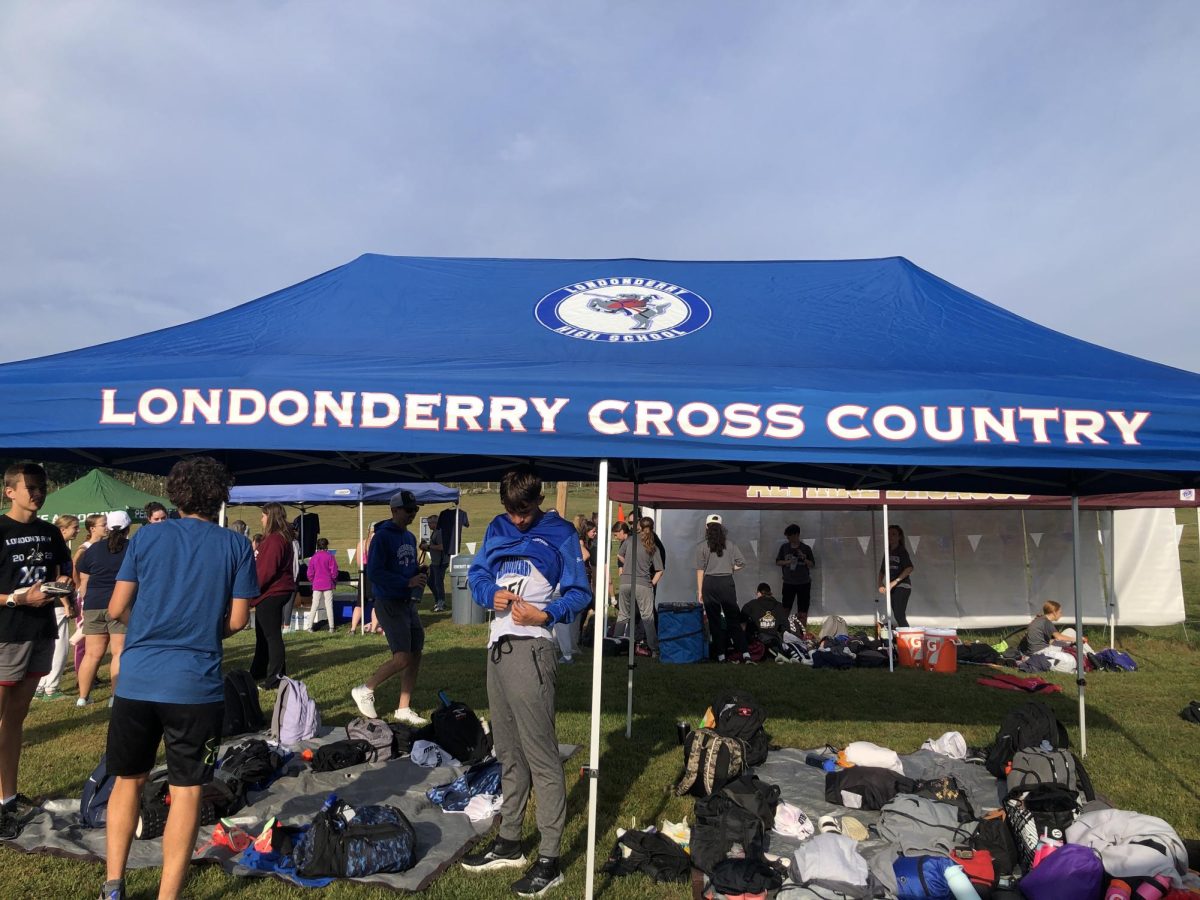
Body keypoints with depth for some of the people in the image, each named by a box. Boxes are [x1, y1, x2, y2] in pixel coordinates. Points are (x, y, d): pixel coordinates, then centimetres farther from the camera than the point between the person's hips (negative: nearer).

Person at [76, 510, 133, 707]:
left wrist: (86, 603, 23)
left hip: (94, 605, 4)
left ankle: (83, 696, 18)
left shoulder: (93, 549, 11)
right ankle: (116, 696, -3)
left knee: (92, 653, 11)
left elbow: (83, 582, 13)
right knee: (120, 652, -1)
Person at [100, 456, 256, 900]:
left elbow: (117, 609, 3)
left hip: (137, 679, 2)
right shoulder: (237, 545, -2)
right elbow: (237, 620, -3)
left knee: (127, 780, 20)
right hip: (196, 684, -2)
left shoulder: (146, 537, 2)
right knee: (186, 790, 8)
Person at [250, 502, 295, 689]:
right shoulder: (282, 538, 14)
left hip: (271, 593, -10)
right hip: (277, 591, 10)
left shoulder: (274, 540, -18)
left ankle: (275, 677, 2)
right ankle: (258, 673, 30)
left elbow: (267, 570, -22)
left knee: (272, 635, -4)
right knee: (263, 634, 19)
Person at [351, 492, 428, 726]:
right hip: (389, 604, -8)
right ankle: (364, 690, 10)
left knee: (415, 655, 8)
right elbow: (374, 572, -20)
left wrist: (419, 577, 0)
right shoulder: (383, 536, -13)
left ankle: (404, 709, 19)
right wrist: (407, 582, -23)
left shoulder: (410, 537, 13)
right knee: (402, 658, -11)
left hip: (407, 602, 8)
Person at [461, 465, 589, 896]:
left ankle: (549, 859, 2)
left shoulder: (561, 534, -3)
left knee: (541, 755, -5)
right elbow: (477, 573, 14)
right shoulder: (497, 528, 14)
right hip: (498, 646, 7)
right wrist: (491, 594, -8)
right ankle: (509, 842, 28)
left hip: (531, 649, -7)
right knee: (508, 752, 16)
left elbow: (579, 593, -5)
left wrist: (546, 613, -22)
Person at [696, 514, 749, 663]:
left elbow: (700, 570, -3)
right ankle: (744, 652, -3)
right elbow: (741, 563, 0)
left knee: (714, 620, 7)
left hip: (710, 584, -1)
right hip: (727, 582, 1)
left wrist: (700, 591, 2)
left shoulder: (703, 546, -2)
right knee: (733, 619, 5)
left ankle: (720, 654, 8)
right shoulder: (730, 544, 2)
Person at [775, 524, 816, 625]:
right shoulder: (784, 547, 2)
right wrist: (787, 562, -13)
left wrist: (804, 558, -18)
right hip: (788, 582, 1)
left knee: (803, 610, 5)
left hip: (804, 583, -1)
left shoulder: (806, 548, -2)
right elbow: (777, 562, 6)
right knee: (785, 608, 0)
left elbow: (812, 564, 0)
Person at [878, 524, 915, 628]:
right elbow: (882, 570, 18)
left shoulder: (902, 551, -6)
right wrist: (880, 583, 2)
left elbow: (909, 568, -19)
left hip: (902, 586, -7)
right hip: (892, 587, 7)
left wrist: (895, 581, -21)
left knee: (899, 615, -17)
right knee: (898, 616, 9)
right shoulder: (888, 551, 14)